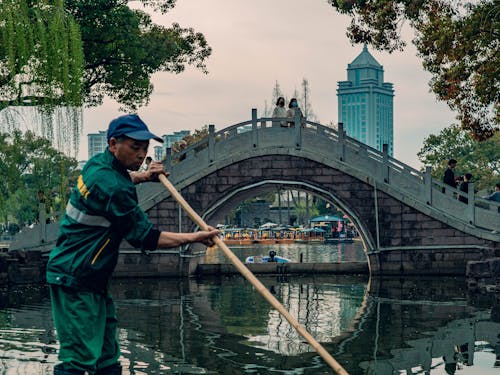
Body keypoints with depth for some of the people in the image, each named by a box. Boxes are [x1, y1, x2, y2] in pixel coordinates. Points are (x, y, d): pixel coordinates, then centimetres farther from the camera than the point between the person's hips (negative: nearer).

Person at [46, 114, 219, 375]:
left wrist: (142, 176, 23)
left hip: (92, 280, 11)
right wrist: (194, 238, -15)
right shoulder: (112, 187, -21)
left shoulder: (99, 164, 9)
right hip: (76, 280, -11)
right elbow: (146, 238, -18)